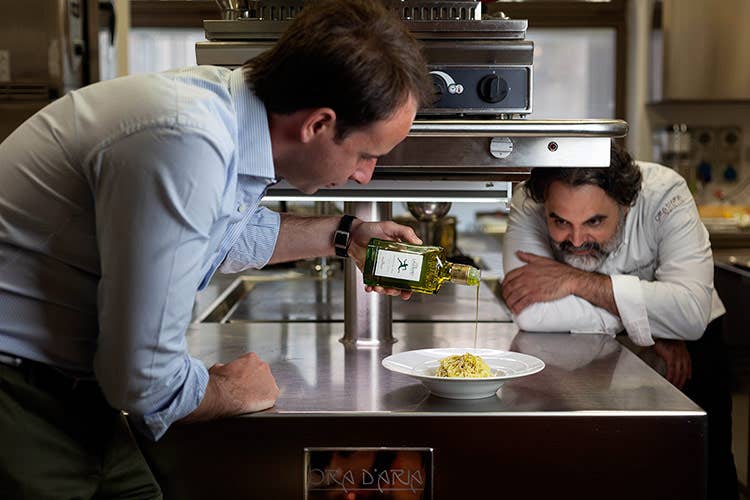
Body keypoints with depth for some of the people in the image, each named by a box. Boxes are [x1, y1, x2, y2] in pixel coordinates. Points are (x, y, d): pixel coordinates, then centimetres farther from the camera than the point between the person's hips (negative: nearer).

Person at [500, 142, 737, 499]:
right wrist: (650, 324, -34)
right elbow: (530, 312, -38)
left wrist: (576, 280, -39)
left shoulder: (664, 194, -29)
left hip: (683, 349, 0)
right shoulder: (528, 205, -27)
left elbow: (693, 312, -39)